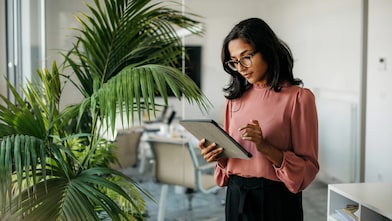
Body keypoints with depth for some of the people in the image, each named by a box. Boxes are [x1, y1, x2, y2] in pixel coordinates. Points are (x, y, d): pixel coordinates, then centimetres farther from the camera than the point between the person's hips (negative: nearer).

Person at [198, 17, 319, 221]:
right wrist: (218, 156, -8)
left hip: (276, 199, -4)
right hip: (236, 196, 5)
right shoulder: (236, 98, 5)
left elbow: (308, 167, -11)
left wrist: (265, 146, -24)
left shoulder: (298, 97, -10)